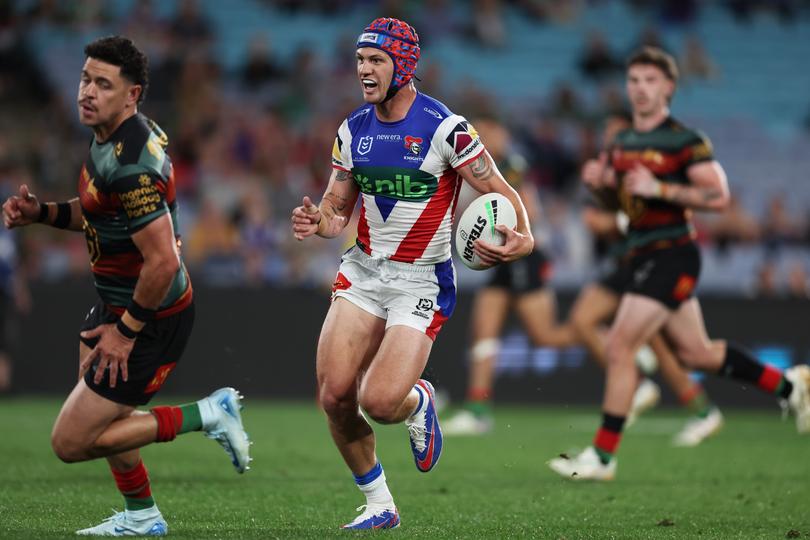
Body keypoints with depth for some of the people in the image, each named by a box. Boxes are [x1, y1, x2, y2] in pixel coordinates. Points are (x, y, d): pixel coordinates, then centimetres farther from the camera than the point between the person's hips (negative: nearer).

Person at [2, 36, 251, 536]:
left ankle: (208, 415, 0)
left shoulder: (131, 166, -30)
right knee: (101, 408, 28)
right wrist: (42, 212, 1)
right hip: (117, 303, 10)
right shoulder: (110, 137, 2)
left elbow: (163, 261, -31)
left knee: (71, 442, -5)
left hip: (152, 319, -10)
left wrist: (127, 330, -20)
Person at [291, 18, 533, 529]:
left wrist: (523, 239, -30)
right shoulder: (353, 130, 5)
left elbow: (501, 193, -9)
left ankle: (418, 403, 21)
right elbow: (338, 208, 12)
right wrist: (317, 222, -12)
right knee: (334, 395, -8)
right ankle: (379, 505, 13)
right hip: (363, 272, 5)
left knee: (378, 401, -19)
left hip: (422, 281, -5)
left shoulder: (444, 128, -13)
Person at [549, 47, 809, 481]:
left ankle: (602, 457, -9)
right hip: (642, 255, 9)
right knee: (695, 352, 16)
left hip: (672, 254, -9)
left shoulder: (685, 141, -10)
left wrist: (660, 188, -23)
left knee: (619, 346, -14)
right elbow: (618, 199, 25)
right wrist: (600, 183, 2)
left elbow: (719, 196, -17)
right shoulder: (622, 143, 13)